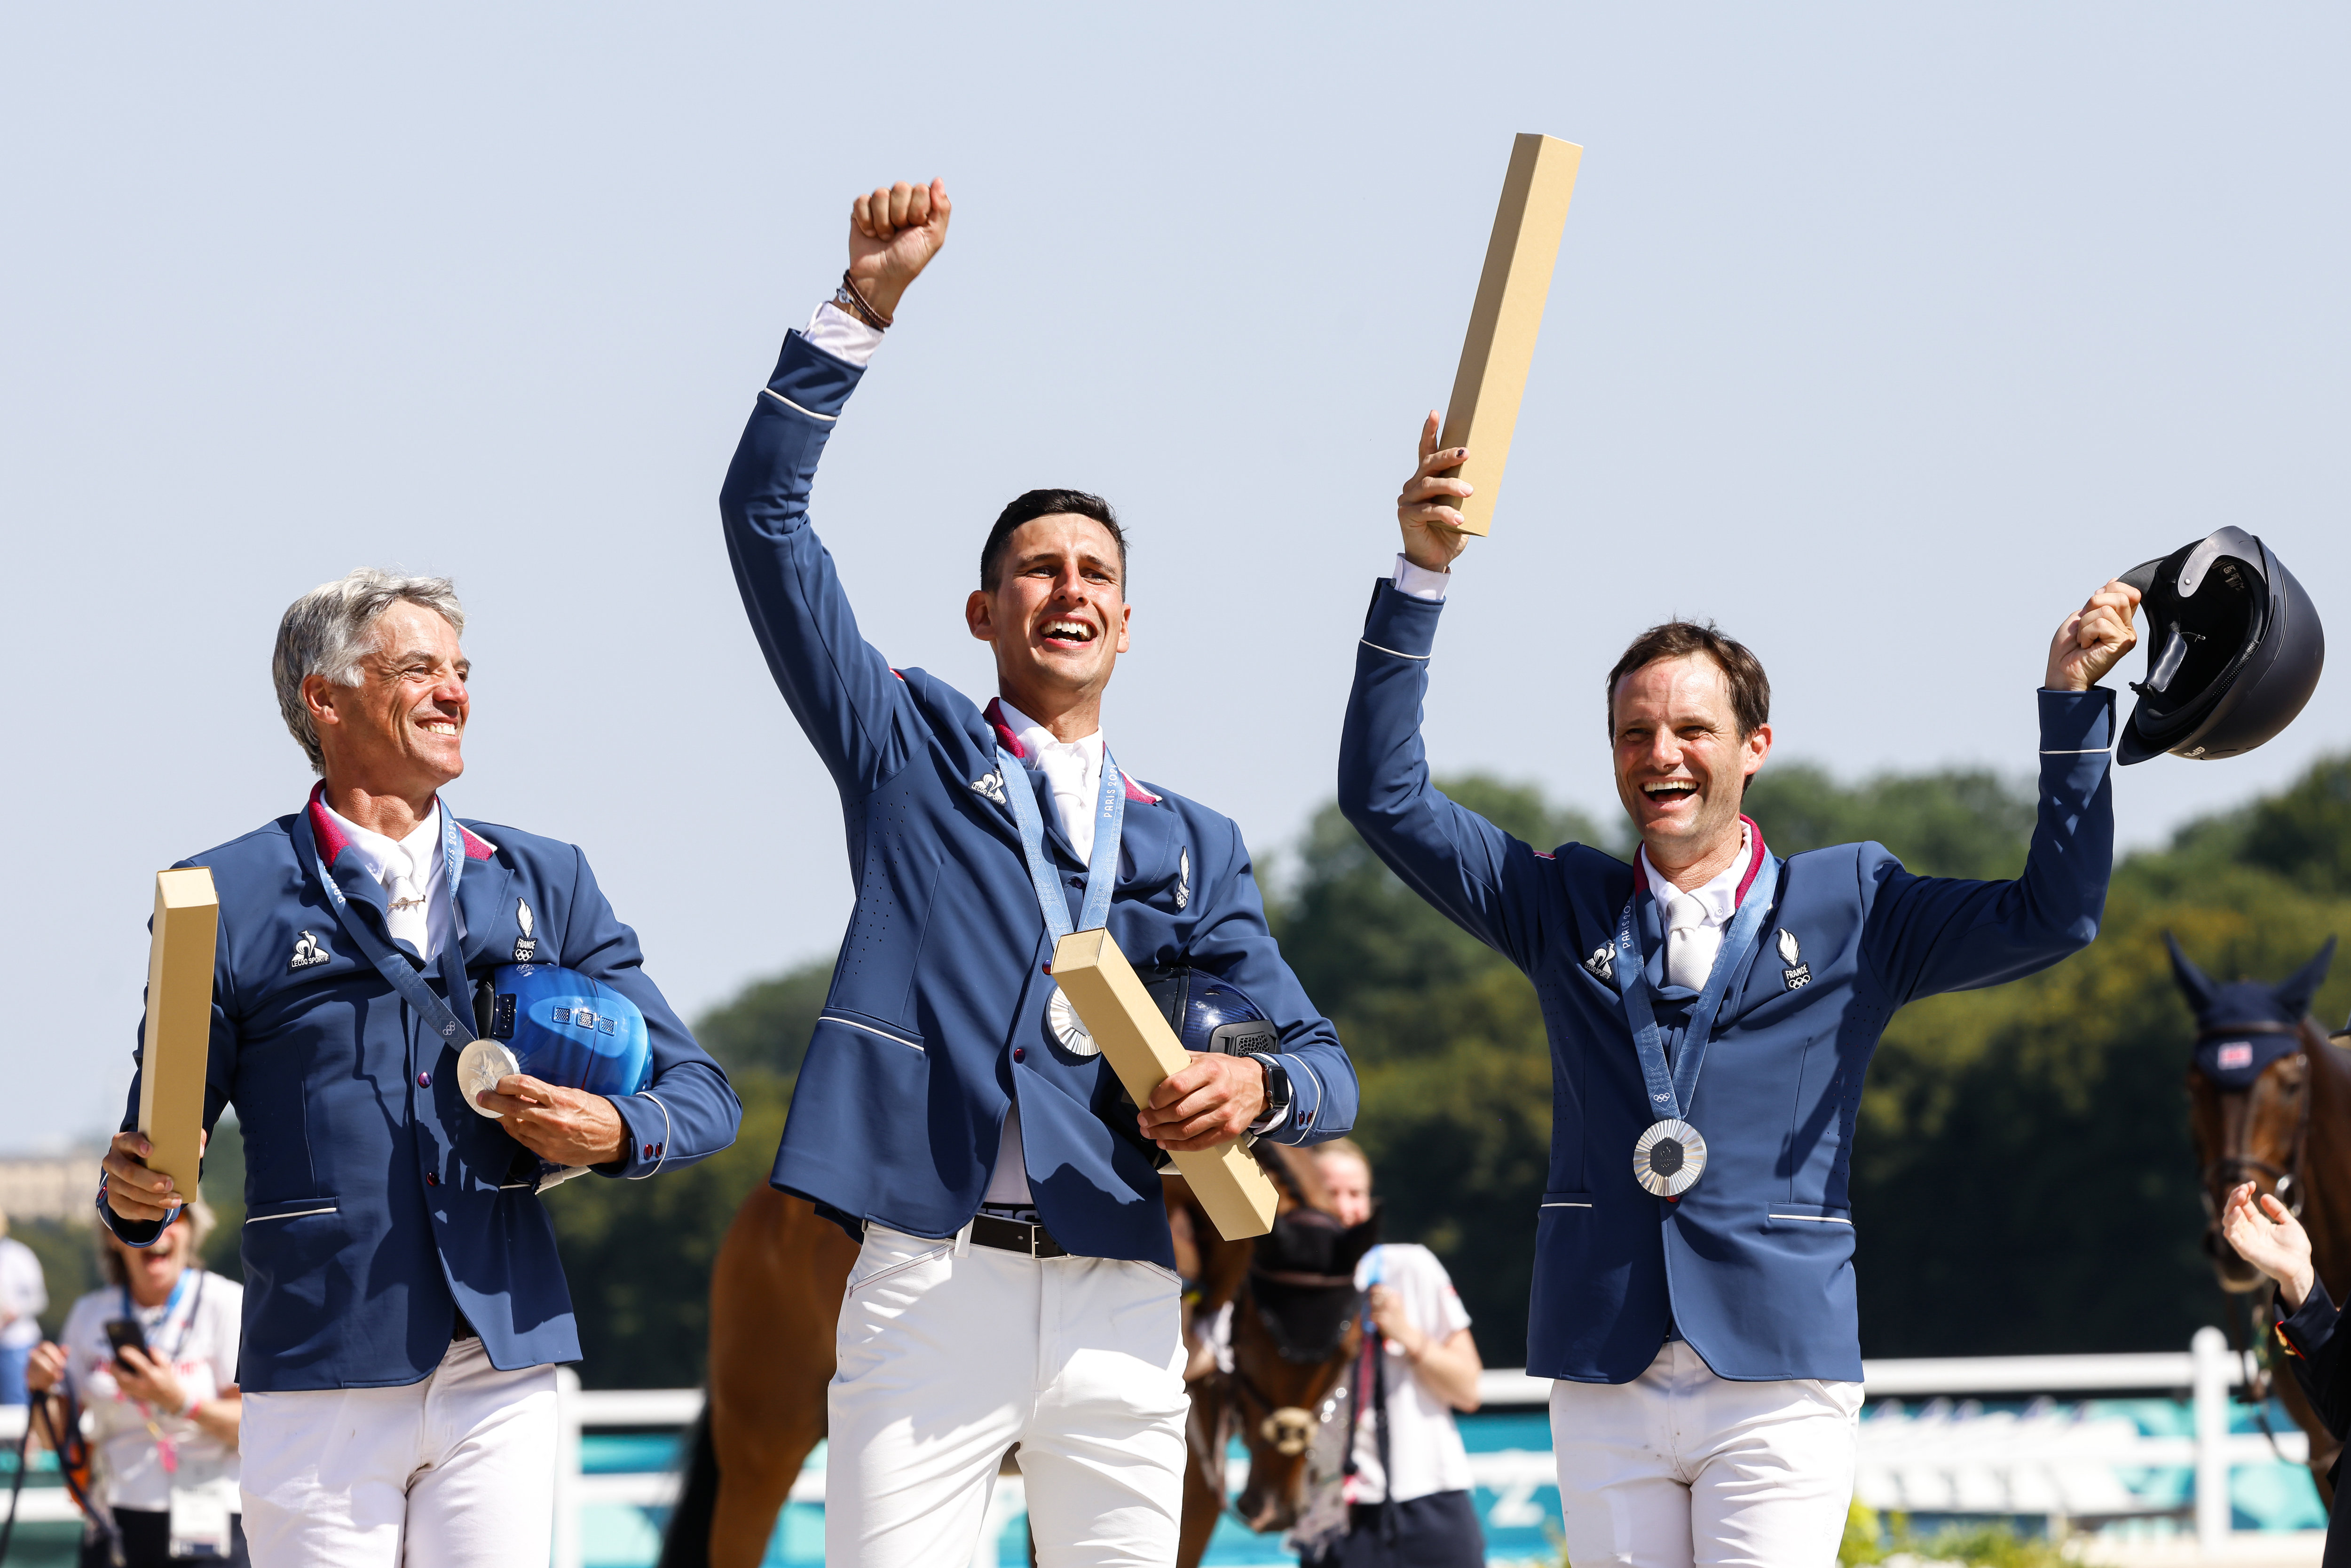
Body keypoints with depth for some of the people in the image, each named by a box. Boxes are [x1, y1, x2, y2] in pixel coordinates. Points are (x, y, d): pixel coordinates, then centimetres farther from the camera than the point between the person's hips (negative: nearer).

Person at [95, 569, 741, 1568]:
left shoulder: (545, 884, 14)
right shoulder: (229, 897, 5)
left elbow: (702, 1096, 14)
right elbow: (162, 1136, 6)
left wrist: (611, 1133, -7)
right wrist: (135, 1194, -17)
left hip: (502, 1371, 2)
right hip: (319, 1387, -2)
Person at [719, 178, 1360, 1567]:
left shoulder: (1192, 848, 19)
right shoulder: (911, 750, 14)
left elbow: (1328, 1071, 15)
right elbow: (766, 513, 5)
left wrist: (1255, 1083, -9)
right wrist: (863, 310, -2)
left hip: (1118, 1306, 3)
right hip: (936, 1285, -3)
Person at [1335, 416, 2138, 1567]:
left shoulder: (1849, 910, 10)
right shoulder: (1565, 908, 14)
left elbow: (2054, 915, 2)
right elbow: (1385, 795, 8)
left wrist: (2071, 697, -5)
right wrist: (1423, 575, -1)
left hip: (1777, 1373, -2)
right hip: (1604, 1375, 2)